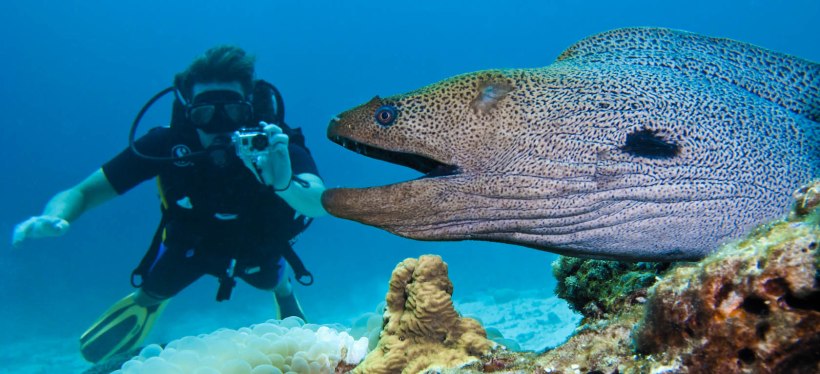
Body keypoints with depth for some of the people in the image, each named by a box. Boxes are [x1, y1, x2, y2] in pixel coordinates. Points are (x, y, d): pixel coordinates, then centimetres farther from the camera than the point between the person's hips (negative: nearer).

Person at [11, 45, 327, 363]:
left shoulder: (279, 149, -38)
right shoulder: (167, 144, -35)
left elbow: (323, 204, -54)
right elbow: (81, 193, -29)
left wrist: (284, 183, -75)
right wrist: (54, 219, -52)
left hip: (257, 250, -1)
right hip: (190, 244, 1)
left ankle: (284, 293, 62)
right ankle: (147, 301, 49)